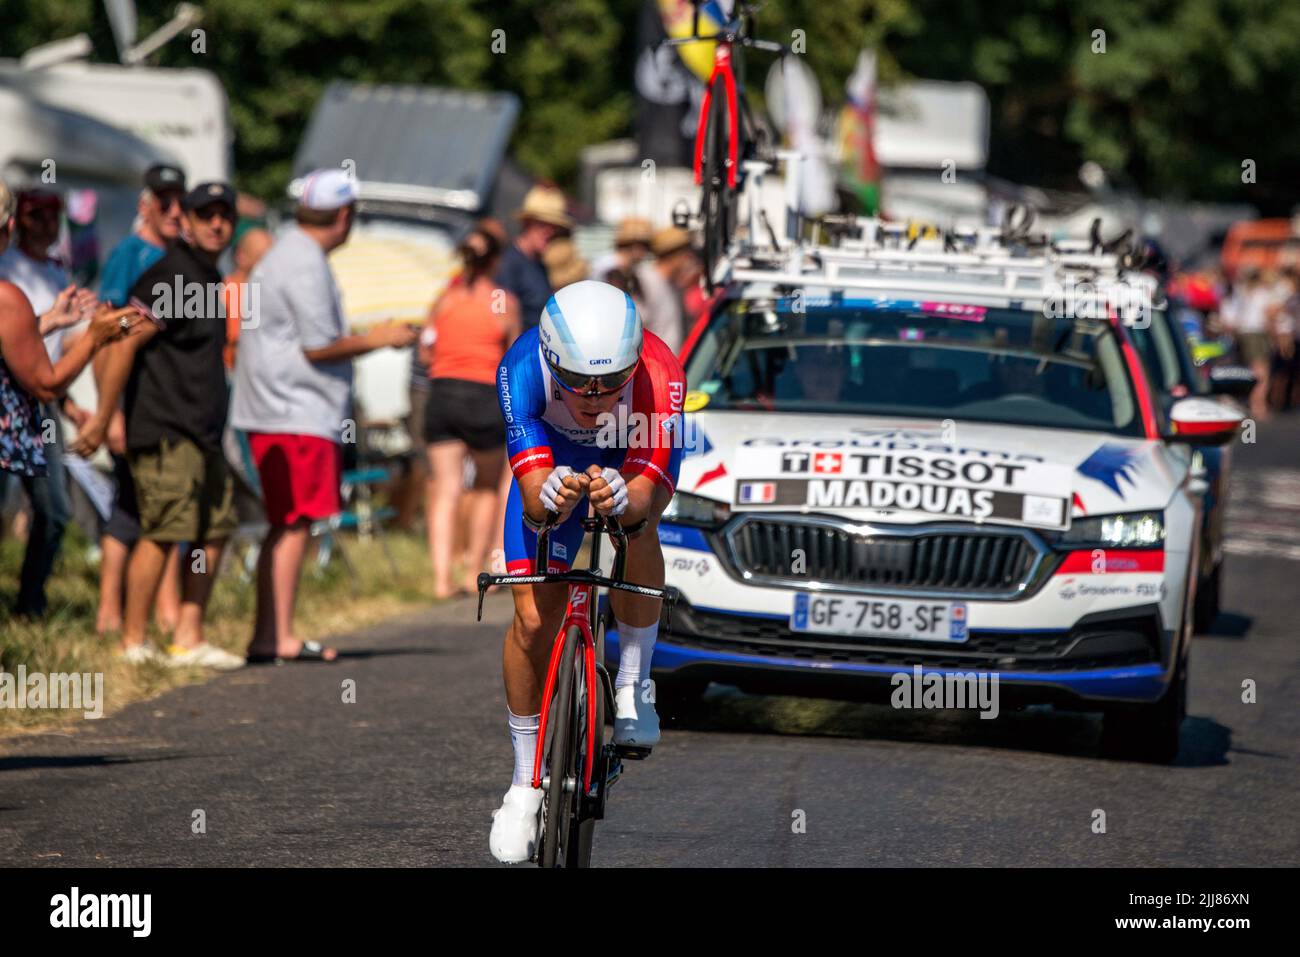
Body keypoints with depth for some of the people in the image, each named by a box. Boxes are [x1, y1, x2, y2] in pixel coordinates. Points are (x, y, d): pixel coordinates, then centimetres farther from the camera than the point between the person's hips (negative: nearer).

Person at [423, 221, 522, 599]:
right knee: (486, 486, 16)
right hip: (485, 397, -2)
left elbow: (428, 352, 10)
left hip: (443, 393, 2)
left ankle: (442, 578, -12)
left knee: (446, 489, 0)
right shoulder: (505, 302, -1)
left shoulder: (445, 300, 7)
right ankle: (474, 572, 16)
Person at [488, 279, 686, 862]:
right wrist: (550, 496, -63)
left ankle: (634, 684, -13)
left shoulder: (660, 374, -40)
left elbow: (651, 494, -42)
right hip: (552, 463, 1)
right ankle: (526, 779, 8)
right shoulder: (524, 367, -38)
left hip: (631, 466, -1)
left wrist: (624, 498, -65)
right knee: (533, 618, -11)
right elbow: (534, 494, -40)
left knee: (638, 525, -35)